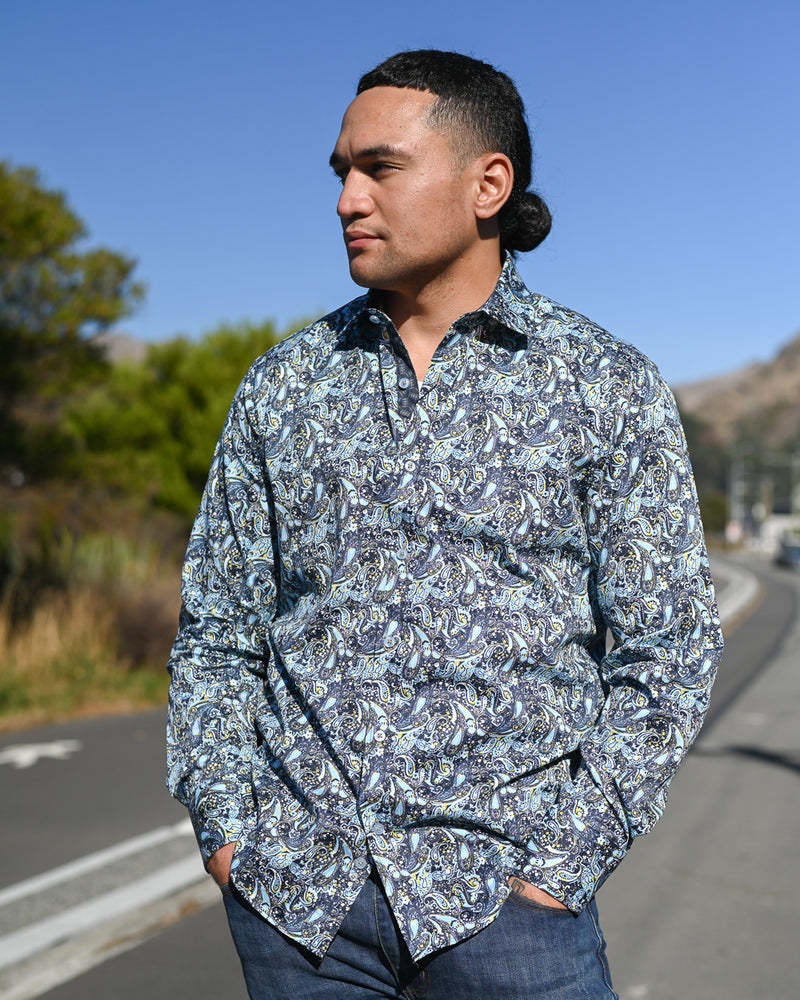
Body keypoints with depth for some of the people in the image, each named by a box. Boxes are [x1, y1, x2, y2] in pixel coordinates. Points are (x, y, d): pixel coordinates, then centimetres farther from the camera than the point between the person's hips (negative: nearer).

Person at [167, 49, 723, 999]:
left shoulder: (609, 386, 0)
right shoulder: (283, 384, 7)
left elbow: (664, 651, -2)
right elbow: (216, 635, 10)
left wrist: (563, 861, -9)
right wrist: (225, 827, 0)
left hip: (502, 885, -2)